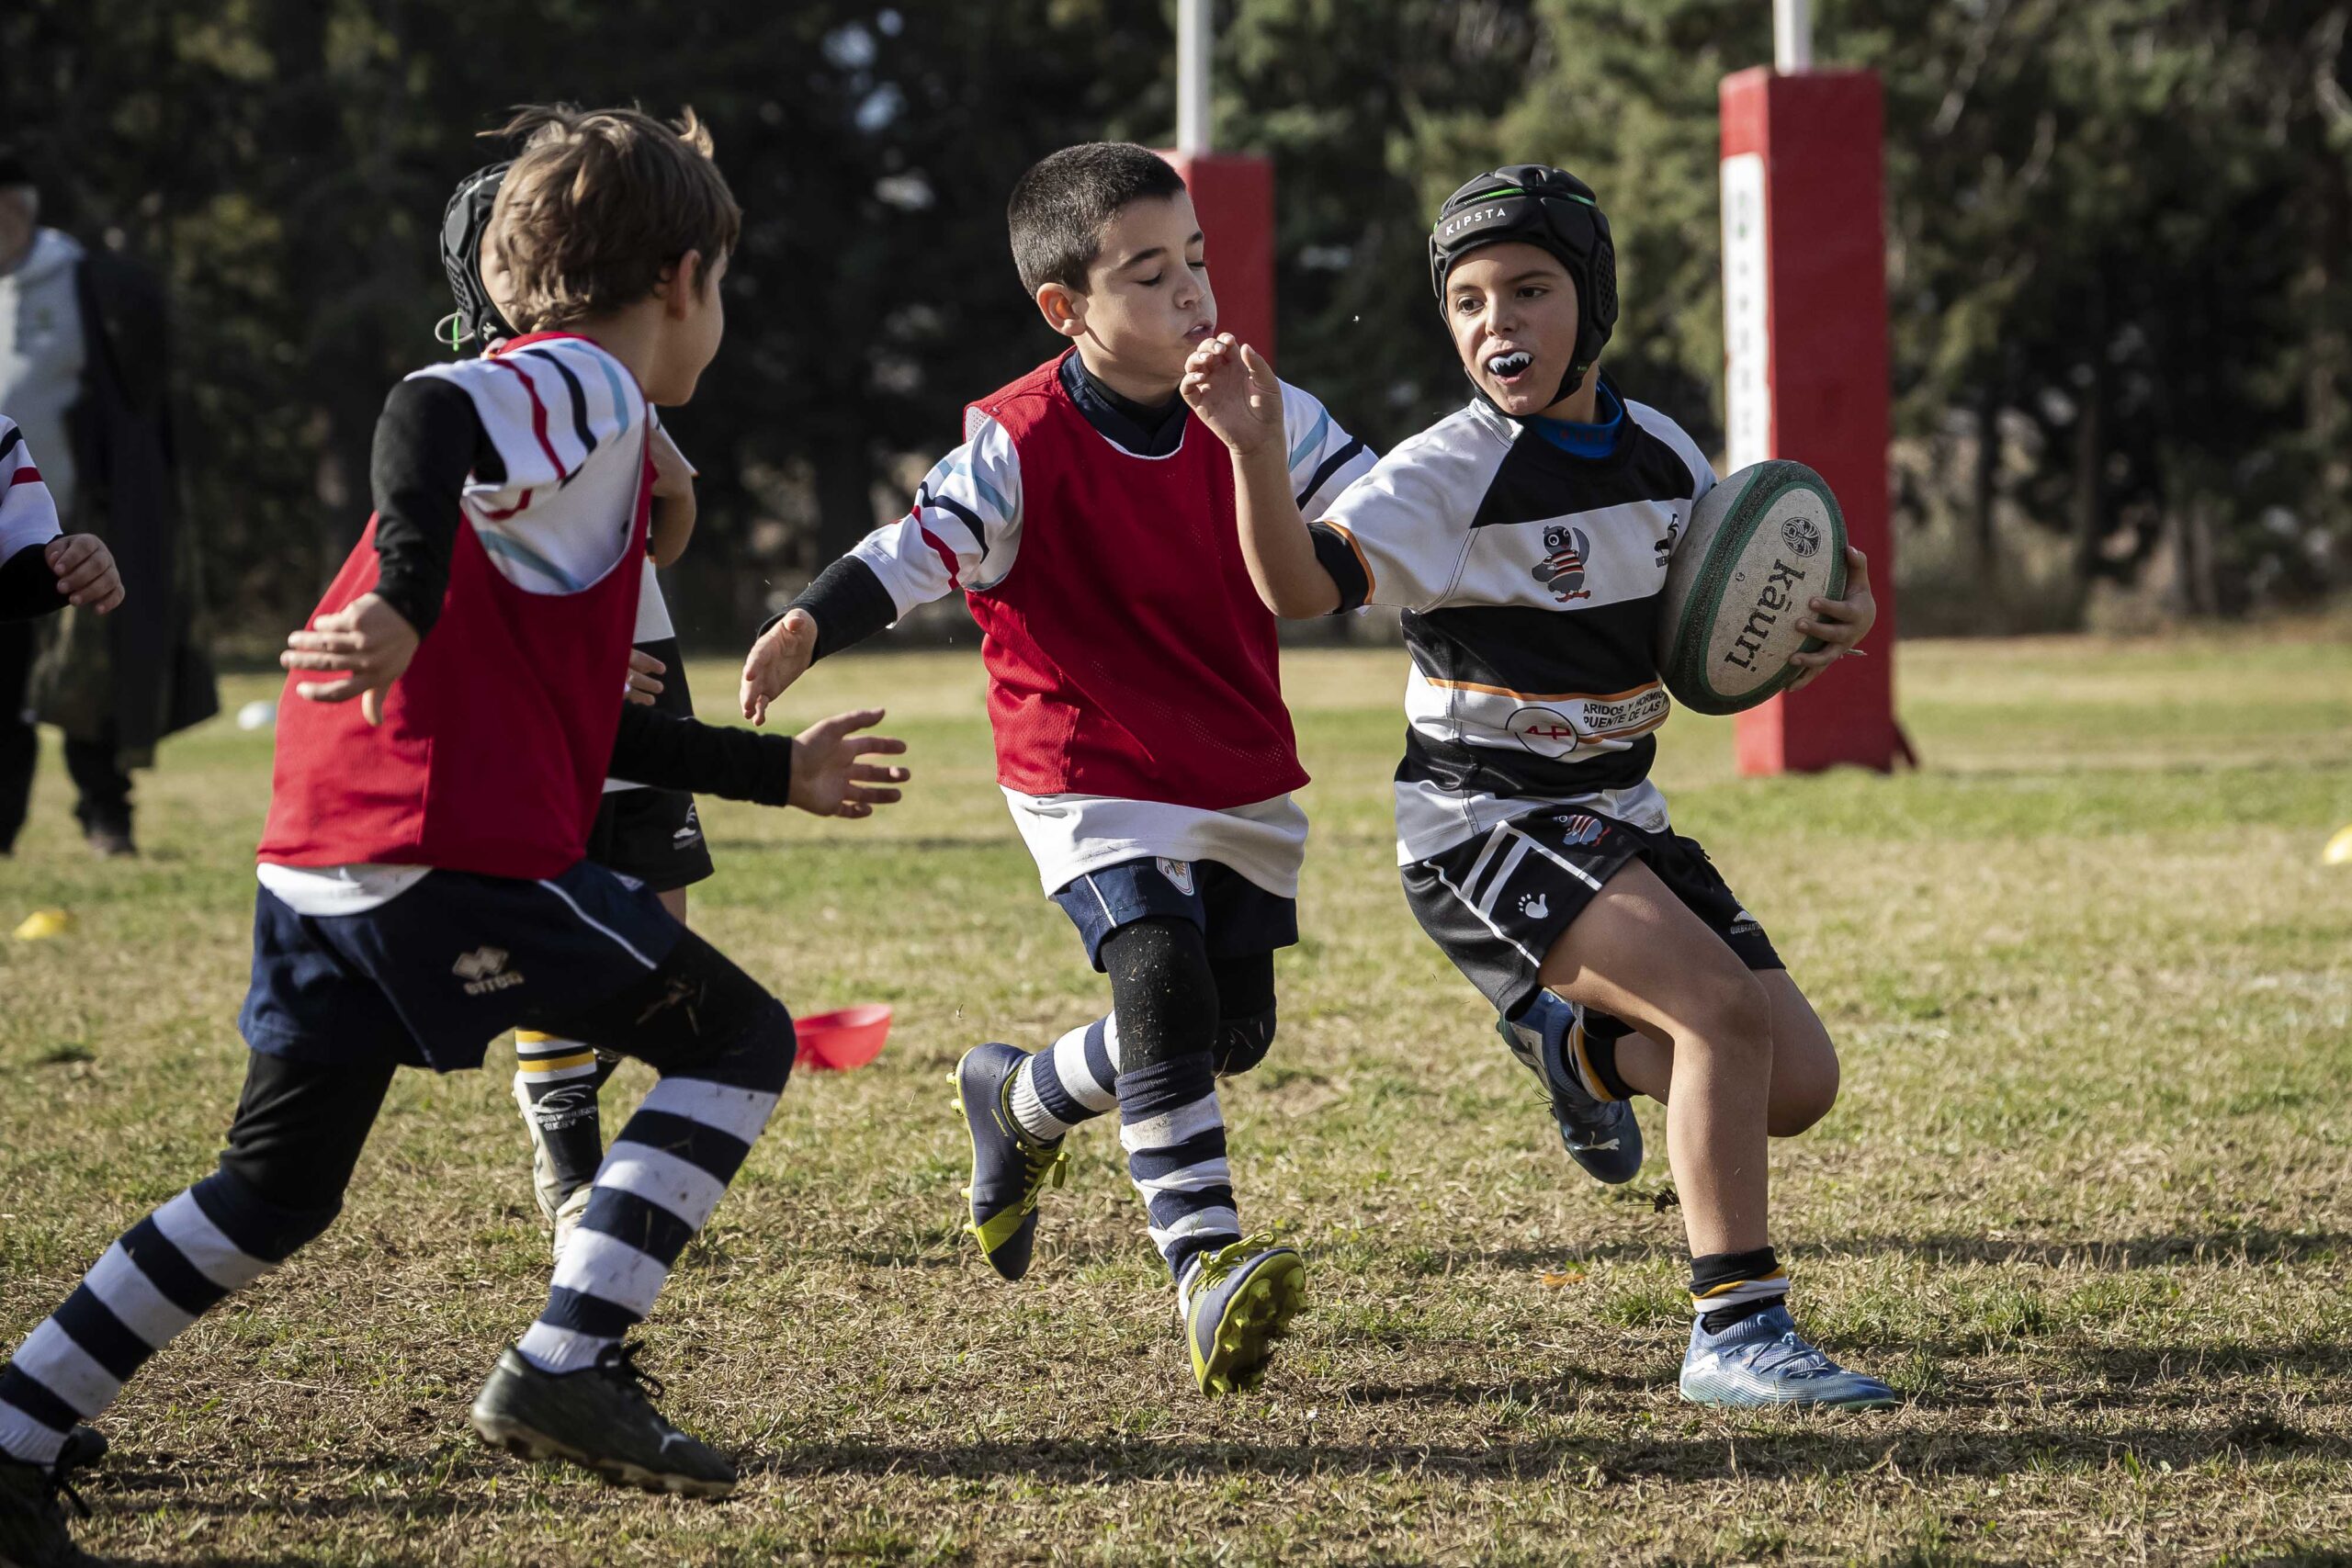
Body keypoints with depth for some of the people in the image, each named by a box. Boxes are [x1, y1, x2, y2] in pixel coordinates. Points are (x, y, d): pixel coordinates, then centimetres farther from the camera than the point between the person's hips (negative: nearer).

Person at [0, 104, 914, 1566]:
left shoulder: (553, 403, 27)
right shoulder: (588, 390, -2)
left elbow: (570, 717, 32)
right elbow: (429, 411, -26)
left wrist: (776, 770, 38)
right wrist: (406, 607, -38)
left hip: (319, 863, 9)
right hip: (454, 844, -9)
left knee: (277, 1190, 16)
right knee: (738, 1038, 3)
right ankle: (566, 1368, -5)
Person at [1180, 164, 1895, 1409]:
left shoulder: (1662, 456, 3)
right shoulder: (1450, 474, -15)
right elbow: (1301, 585, -30)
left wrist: (1829, 624, -7)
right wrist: (1256, 455, -48)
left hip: (1617, 817, 7)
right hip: (1483, 826, -7)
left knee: (1799, 1085, 3)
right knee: (1724, 1005, -27)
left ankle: (1581, 1042, 31)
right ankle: (1734, 1336, -21)